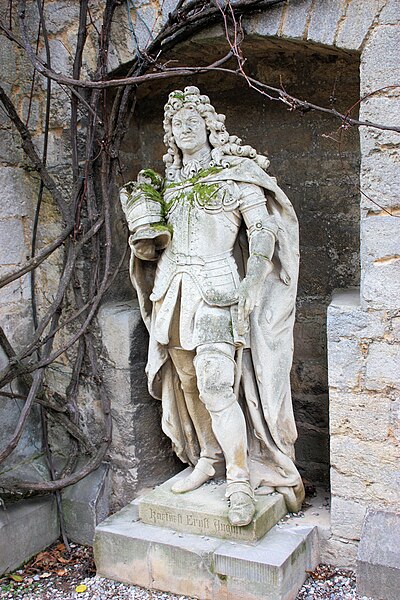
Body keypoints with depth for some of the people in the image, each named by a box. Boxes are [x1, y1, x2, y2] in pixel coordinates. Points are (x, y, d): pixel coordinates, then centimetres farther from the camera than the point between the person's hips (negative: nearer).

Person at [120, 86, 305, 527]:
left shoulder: (235, 173, 2)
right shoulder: (167, 183, 17)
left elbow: (263, 229, -6)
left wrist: (253, 280, -18)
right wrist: (144, 242, -1)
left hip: (216, 290, -6)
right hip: (174, 289, 6)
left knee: (216, 385, -13)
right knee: (188, 382, 9)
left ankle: (240, 479, -3)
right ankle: (208, 459, 24)